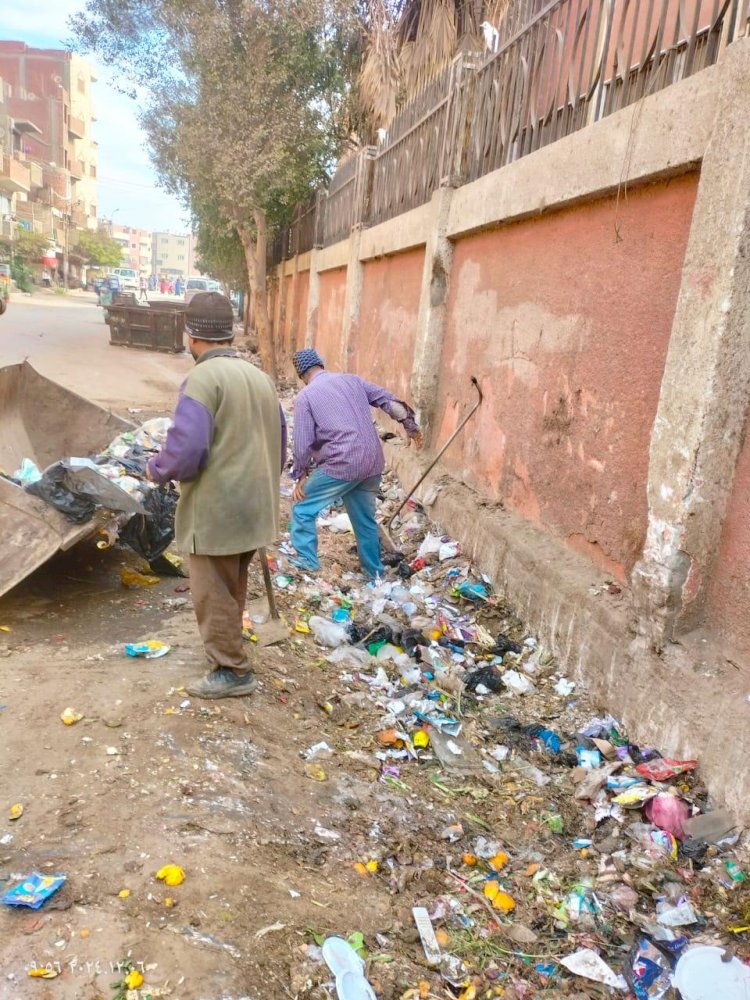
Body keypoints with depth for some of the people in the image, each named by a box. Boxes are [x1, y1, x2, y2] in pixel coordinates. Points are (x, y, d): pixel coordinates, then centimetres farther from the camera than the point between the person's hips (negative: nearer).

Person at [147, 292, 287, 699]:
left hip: (216, 510, -8)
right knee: (232, 588, 23)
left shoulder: (203, 378, -16)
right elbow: (280, 444, 15)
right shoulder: (259, 376, 9)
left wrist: (156, 469, -4)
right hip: (254, 506, 9)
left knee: (214, 594, 6)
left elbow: (185, 449, -24)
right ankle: (229, 655, 38)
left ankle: (231, 671, 15)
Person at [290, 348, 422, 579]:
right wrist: (410, 425, 21)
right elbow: (389, 400, 13)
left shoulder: (305, 397, 0)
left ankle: (308, 565, 9)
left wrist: (300, 476, 6)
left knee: (302, 510, 10)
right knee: (365, 519, 19)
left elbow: (303, 443, -4)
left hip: (341, 464, -6)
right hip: (372, 462, 6)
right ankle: (375, 574, 27)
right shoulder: (352, 380, 14)